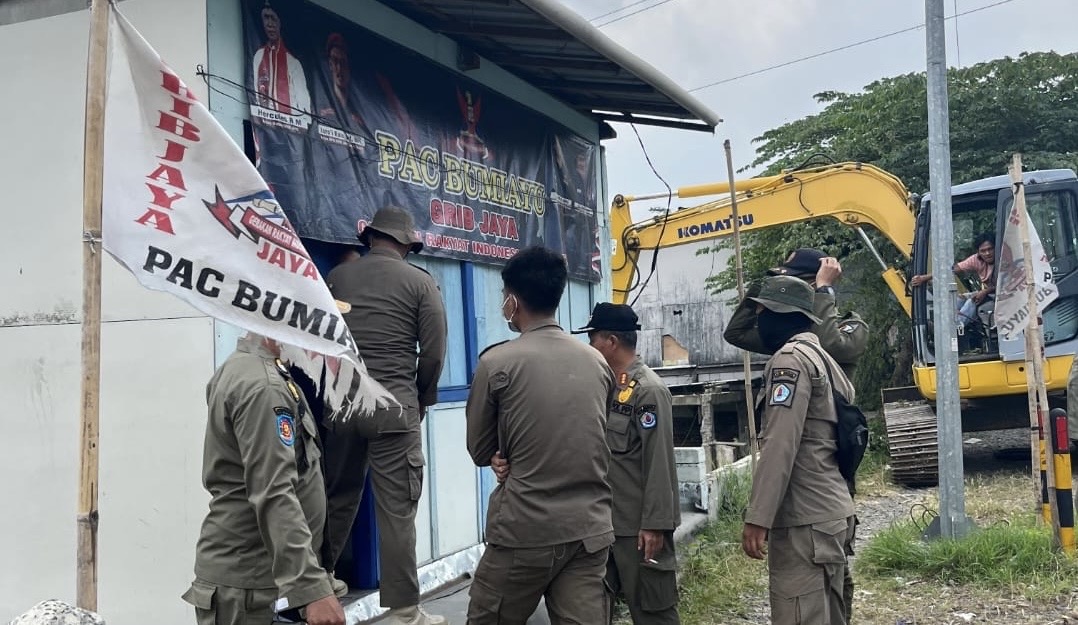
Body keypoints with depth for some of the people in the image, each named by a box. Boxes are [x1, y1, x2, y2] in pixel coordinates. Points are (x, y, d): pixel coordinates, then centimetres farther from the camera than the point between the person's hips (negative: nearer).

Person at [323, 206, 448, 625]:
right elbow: (433, 352, -4)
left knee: (337, 497, 18)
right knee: (397, 508, 1)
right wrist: (422, 399, 11)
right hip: (393, 403, -4)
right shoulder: (420, 282, -1)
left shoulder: (336, 276, 8)